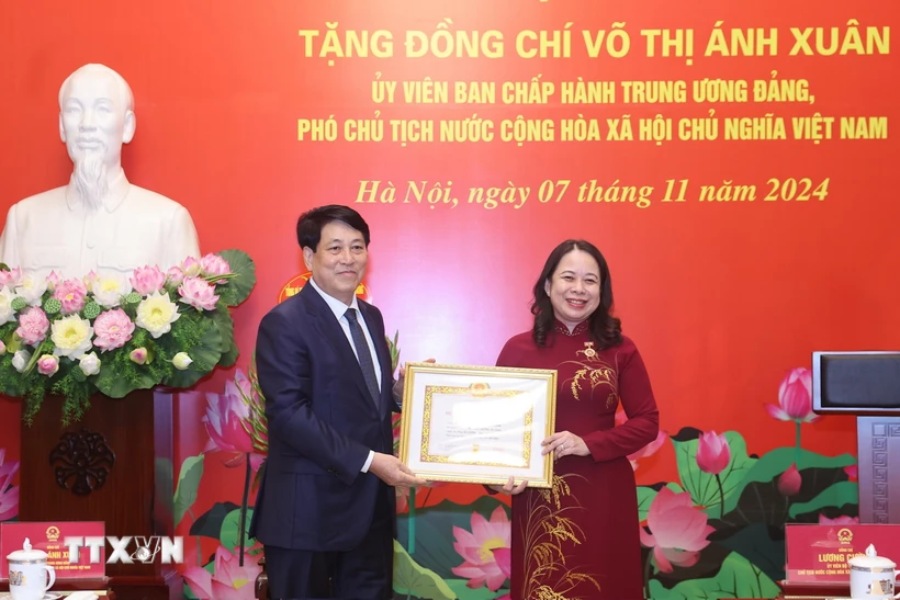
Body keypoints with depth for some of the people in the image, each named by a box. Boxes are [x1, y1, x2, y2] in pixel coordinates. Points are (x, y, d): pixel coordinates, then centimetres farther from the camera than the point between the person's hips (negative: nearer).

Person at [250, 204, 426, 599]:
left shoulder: (371, 317, 13)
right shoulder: (286, 323, -13)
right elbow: (288, 412, -21)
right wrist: (367, 460, -24)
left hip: (370, 503, 7)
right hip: (309, 507, -7)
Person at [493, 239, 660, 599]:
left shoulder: (620, 350, 0)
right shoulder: (518, 349, -1)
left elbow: (647, 422, 0)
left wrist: (588, 444, -14)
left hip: (603, 494, 1)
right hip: (540, 496, 0)